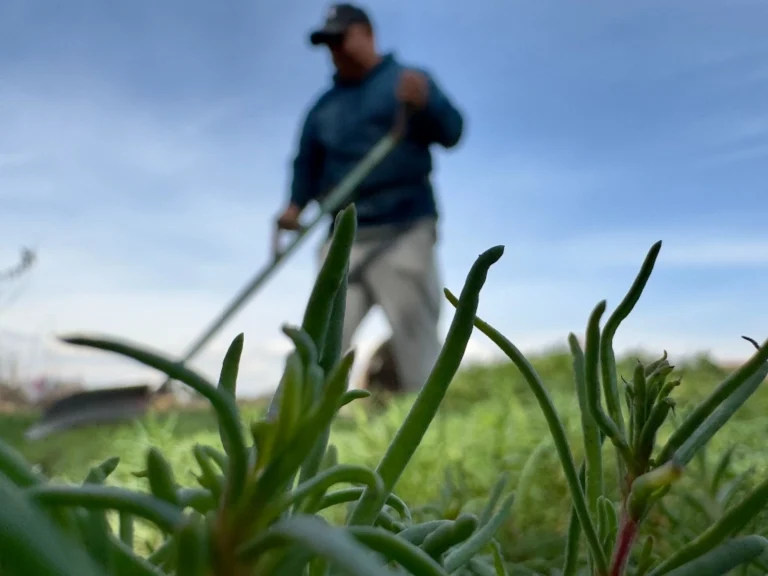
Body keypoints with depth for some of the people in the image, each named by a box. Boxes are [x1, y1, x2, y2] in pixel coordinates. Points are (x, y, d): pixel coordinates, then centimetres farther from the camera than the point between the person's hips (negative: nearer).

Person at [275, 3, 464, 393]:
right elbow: (308, 161, 19)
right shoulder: (324, 107, 21)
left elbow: (451, 133, -4)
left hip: (403, 232, -4)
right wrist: (296, 205, -1)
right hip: (344, 237, 5)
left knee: (416, 336, -7)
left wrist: (424, 104, -25)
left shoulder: (409, 80, 7)